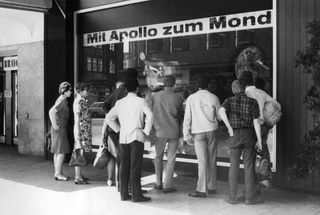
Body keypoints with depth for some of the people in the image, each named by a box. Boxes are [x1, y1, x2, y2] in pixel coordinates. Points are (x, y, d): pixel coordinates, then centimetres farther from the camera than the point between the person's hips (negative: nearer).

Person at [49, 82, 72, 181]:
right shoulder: (62, 101, -16)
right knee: (62, 151, -6)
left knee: (57, 152, 12)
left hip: (61, 129, 10)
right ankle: (58, 174, -2)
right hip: (60, 129, -10)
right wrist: (55, 125, -22)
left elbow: (53, 111, 27)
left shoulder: (62, 100, 14)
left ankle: (57, 173, 18)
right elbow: (52, 112, -29)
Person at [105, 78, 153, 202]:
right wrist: (146, 130, -9)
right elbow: (149, 115, -19)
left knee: (124, 166, 9)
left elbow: (109, 118, 14)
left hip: (123, 137, 5)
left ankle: (124, 194, 14)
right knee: (135, 167, -3)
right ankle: (136, 195, -1)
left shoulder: (120, 102, 9)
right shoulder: (140, 101, -5)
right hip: (137, 137, -5)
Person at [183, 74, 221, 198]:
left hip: (198, 132, -1)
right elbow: (220, 116, 6)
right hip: (212, 130, 1)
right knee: (212, 160, 11)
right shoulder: (213, 98, 0)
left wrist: (187, 134, -1)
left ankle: (201, 190, -5)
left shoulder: (191, 98, -2)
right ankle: (211, 187, 20)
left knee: (202, 161, -3)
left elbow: (187, 117, -3)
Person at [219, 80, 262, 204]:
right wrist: (259, 140, -1)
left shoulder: (230, 101, 0)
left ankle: (232, 197, 7)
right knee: (248, 167, 4)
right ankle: (249, 197, 6)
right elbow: (256, 122, -6)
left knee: (234, 166, 6)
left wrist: (229, 128, -13)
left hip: (235, 135, 1)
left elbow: (221, 111, -21)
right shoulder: (252, 102, -1)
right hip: (249, 135, -1)